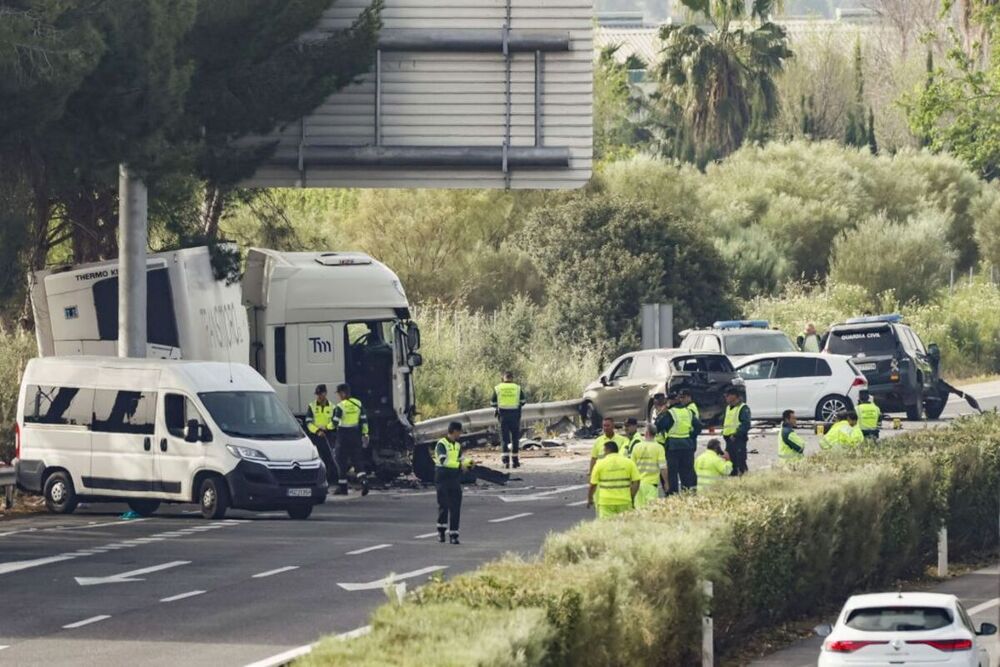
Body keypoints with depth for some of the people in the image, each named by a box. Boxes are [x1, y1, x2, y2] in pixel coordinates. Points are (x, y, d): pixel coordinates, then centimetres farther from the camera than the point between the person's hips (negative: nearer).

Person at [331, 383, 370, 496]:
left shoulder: (340, 407, -13)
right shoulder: (358, 404, 4)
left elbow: (335, 423, -12)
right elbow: (364, 420, 6)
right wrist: (365, 434, 11)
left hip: (344, 436, -5)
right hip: (356, 435, 5)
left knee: (341, 461, 6)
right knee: (357, 460, 7)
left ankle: (342, 487, 8)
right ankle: (364, 480, -16)